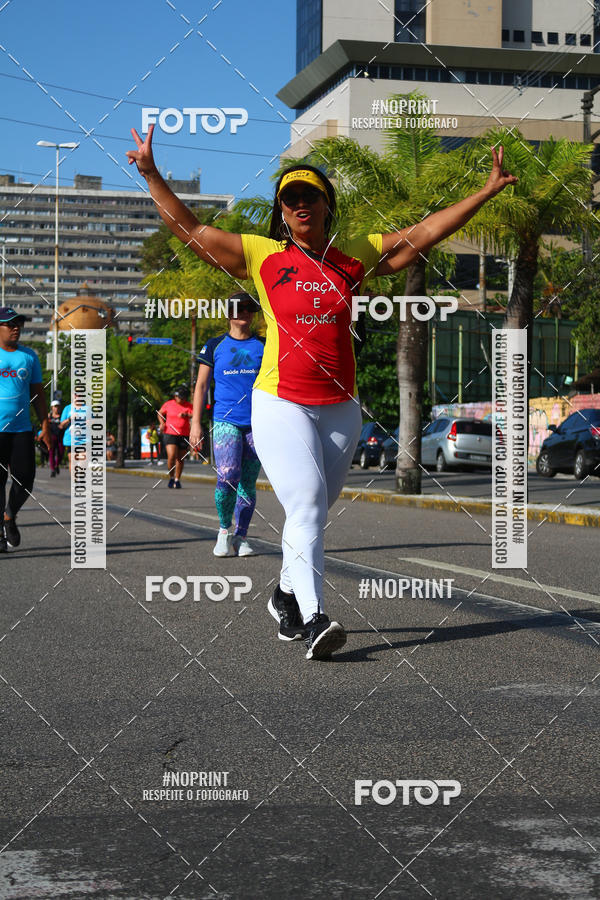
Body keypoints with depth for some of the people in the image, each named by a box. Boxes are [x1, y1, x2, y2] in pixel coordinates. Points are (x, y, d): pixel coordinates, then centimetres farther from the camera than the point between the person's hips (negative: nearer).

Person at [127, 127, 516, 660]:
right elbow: (190, 230, 3)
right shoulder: (263, 257, 3)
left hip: (340, 408, 3)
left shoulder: (355, 259, 8)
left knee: (314, 512, 12)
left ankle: (286, 595, 35)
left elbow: (425, 233, 9)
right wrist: (152, 175, -3)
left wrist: (488, 192, 6)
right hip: (280, 403, -3)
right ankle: (313, 619, -24)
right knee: (306, 503, -18)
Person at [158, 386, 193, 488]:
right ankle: (171, 477, 4)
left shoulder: (188, 405, 3)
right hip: (170, 433, -1)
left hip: (184, 436, 1)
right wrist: (162, 423, 1)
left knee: (180, 459, 5)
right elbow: (160, 413, 19)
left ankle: (177, 480, 18)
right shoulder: (168, 404, 3)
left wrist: (185, 415, -32)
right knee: (171, 456, -16)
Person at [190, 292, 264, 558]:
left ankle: (240, 538, 14)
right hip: (225, 421, -2)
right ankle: (224, 531, 2)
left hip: (257, 424, 2)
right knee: (227, 477, -18)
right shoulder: (215, 346, 7)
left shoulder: (263, 347, 11)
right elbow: (201, 385, 7)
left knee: (248, 484, 4)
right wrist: (195, 423, 0)